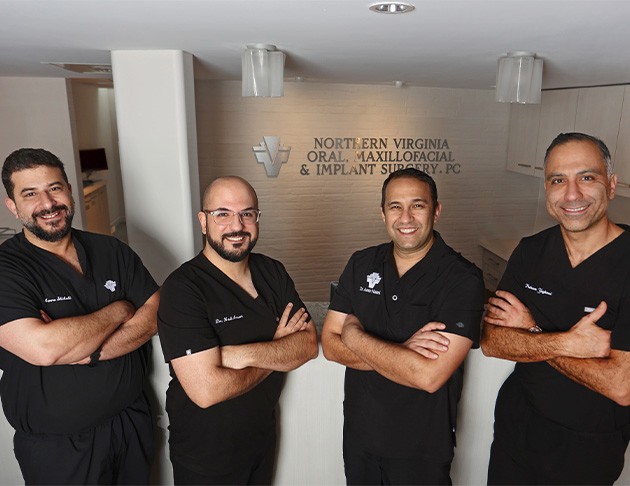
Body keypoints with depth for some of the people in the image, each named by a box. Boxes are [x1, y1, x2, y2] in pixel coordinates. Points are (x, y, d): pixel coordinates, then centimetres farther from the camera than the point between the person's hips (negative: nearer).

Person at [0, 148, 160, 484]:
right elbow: (42, 349, -30)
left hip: (132, 419, 4)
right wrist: (119, 310, -17)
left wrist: (89, 351, -23)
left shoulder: (112, 251, -2)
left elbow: (157, 315, -8)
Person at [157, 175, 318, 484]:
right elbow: (207, 390, -30)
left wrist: (247, 354, -27)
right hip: (205, 455, -5)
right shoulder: (182, 288, -24)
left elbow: (309, 344, -10)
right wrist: (278, 350, -17)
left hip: (264, 435, 6)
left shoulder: (272, 272, -4)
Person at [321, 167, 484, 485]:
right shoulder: (361, 264, -3)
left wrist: (356, 335, -17)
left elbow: (429, 377, -27)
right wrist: (400, 353, -21)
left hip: (422, 448, -3)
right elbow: (330, 344, -7)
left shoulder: (462, 279, -18)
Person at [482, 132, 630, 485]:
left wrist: (531, 332, -19)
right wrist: (566, 342, -25)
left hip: (590, 447, -3)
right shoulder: (531, 251, -6)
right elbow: (491, 341, -11)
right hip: (516, 424, 4)